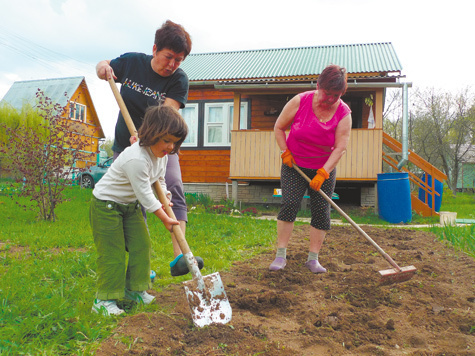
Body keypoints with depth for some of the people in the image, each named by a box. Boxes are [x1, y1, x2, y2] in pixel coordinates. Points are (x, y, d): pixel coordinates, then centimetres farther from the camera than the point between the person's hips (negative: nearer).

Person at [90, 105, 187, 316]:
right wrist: (164, 219, -18)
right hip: (106, 204, -9)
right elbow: (144, 194, -27)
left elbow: (159, 180, 14)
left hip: (130, 204, 9)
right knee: (112, 252, -7)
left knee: (141, 245, 7)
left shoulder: (161, 155, -5)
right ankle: (104, 299, 7)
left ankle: (134, 289, 23)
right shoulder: (136, 158, -34)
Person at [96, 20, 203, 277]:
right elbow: (104, 67, 16)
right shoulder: (131, 62, -3)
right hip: (125, 147, 1)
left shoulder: (179, 80, -10)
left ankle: (179, 257, -29)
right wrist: (103, 67, -9)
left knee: (173, 187, -23)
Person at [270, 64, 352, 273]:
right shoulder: (300, 101, -12)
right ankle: (280, 255, -7)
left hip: (324, 169, 2)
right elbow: (279, 127, 0)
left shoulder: (343, 113, -10)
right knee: (289, 204, -14)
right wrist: (285, 152, -9)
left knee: (321, 211, -2)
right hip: (294, 166, -1)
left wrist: (322, 174, -23)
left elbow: (340, 147, -14)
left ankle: (313, 258, 8)